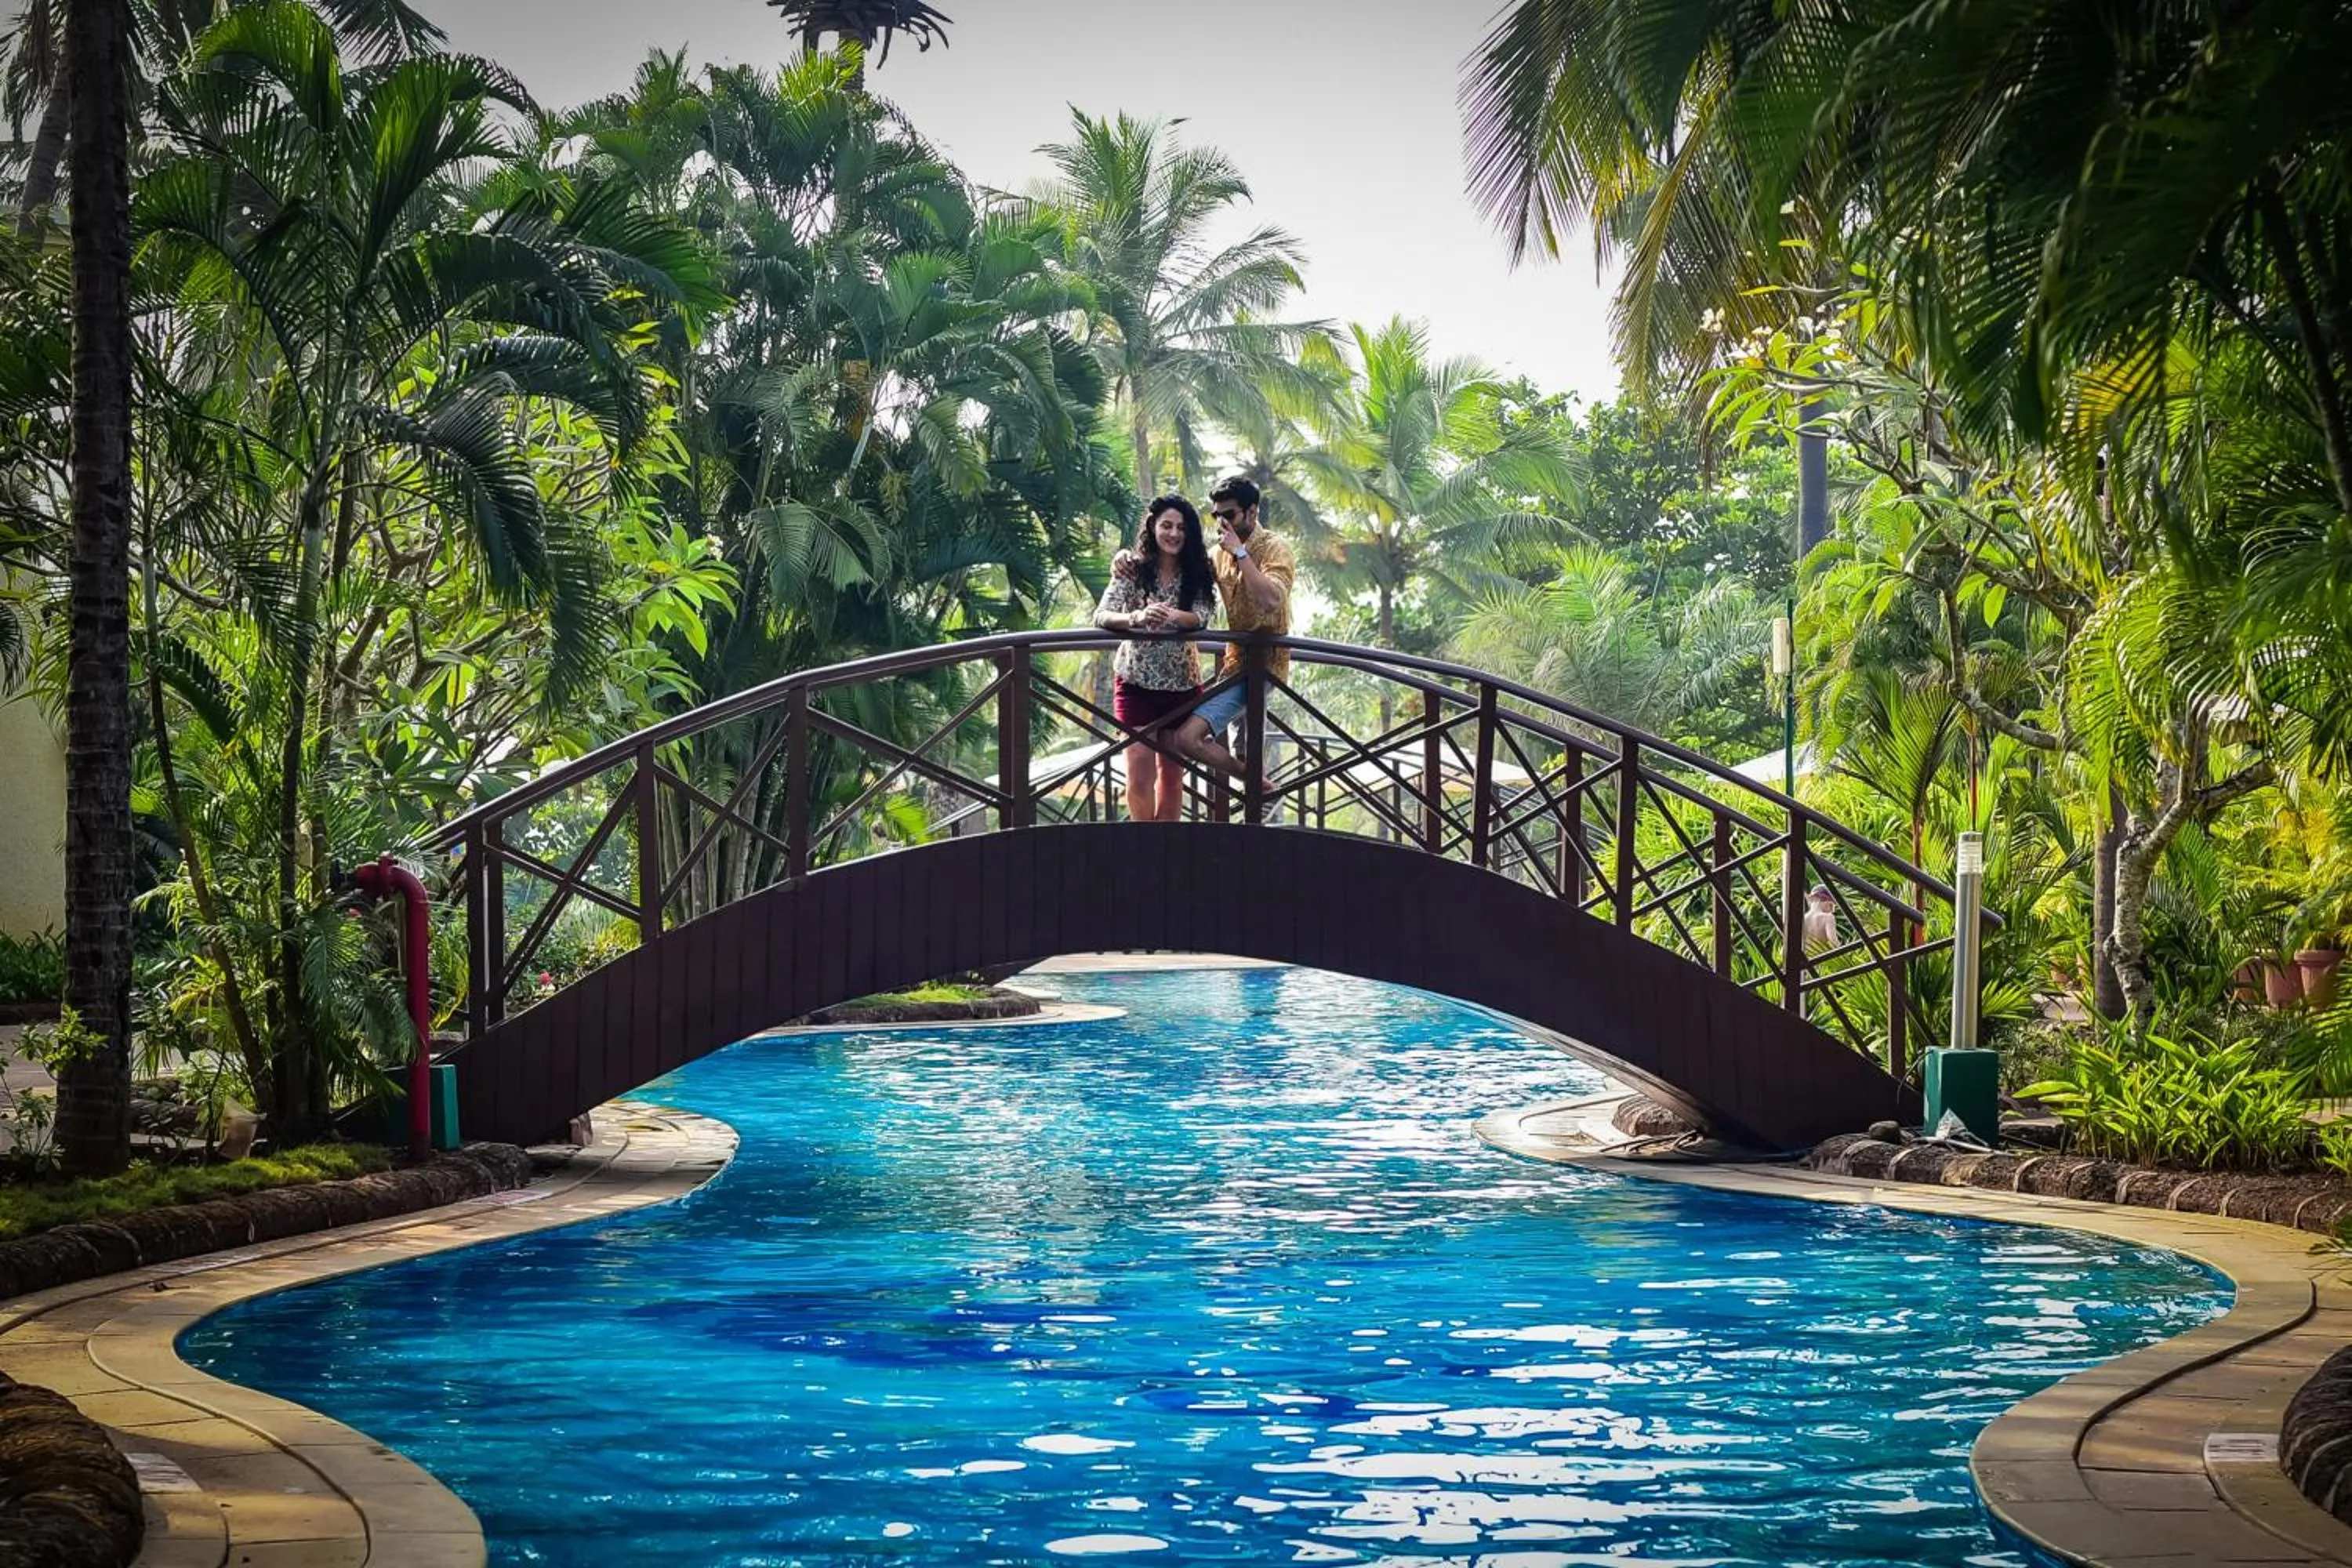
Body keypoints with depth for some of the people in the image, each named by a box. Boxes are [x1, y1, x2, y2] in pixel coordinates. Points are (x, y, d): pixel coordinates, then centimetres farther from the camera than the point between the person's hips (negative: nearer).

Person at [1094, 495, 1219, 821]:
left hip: (1182, 682, 2)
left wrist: (1172, 616, -37)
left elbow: (1202, 617, -15)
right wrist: (1136, 617, -39)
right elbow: (1102, 616, -17)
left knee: (1172, 774, 10)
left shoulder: (1198, 573, 0)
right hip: (1136, 680, -2)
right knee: (1140, 775, -9)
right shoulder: (1133, 568, -5)